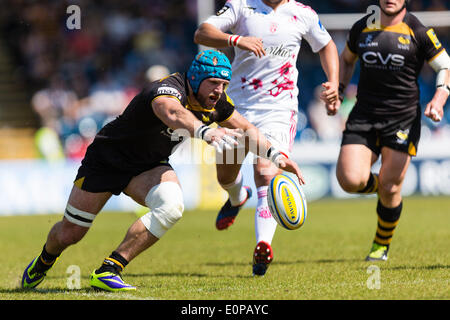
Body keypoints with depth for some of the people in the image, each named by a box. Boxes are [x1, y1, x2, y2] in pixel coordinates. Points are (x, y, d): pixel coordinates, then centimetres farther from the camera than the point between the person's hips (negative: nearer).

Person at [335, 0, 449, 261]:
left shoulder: (418, 31, -2)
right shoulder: (362, 28, 8)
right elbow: (347, 60, 26)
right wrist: (338, 91, 11)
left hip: (403, 118, -3)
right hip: (364, 115, 3)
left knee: (390, 188, -5)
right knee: (350, 180, -15)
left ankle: (382, 245, 20)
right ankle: (377, 186, 23)